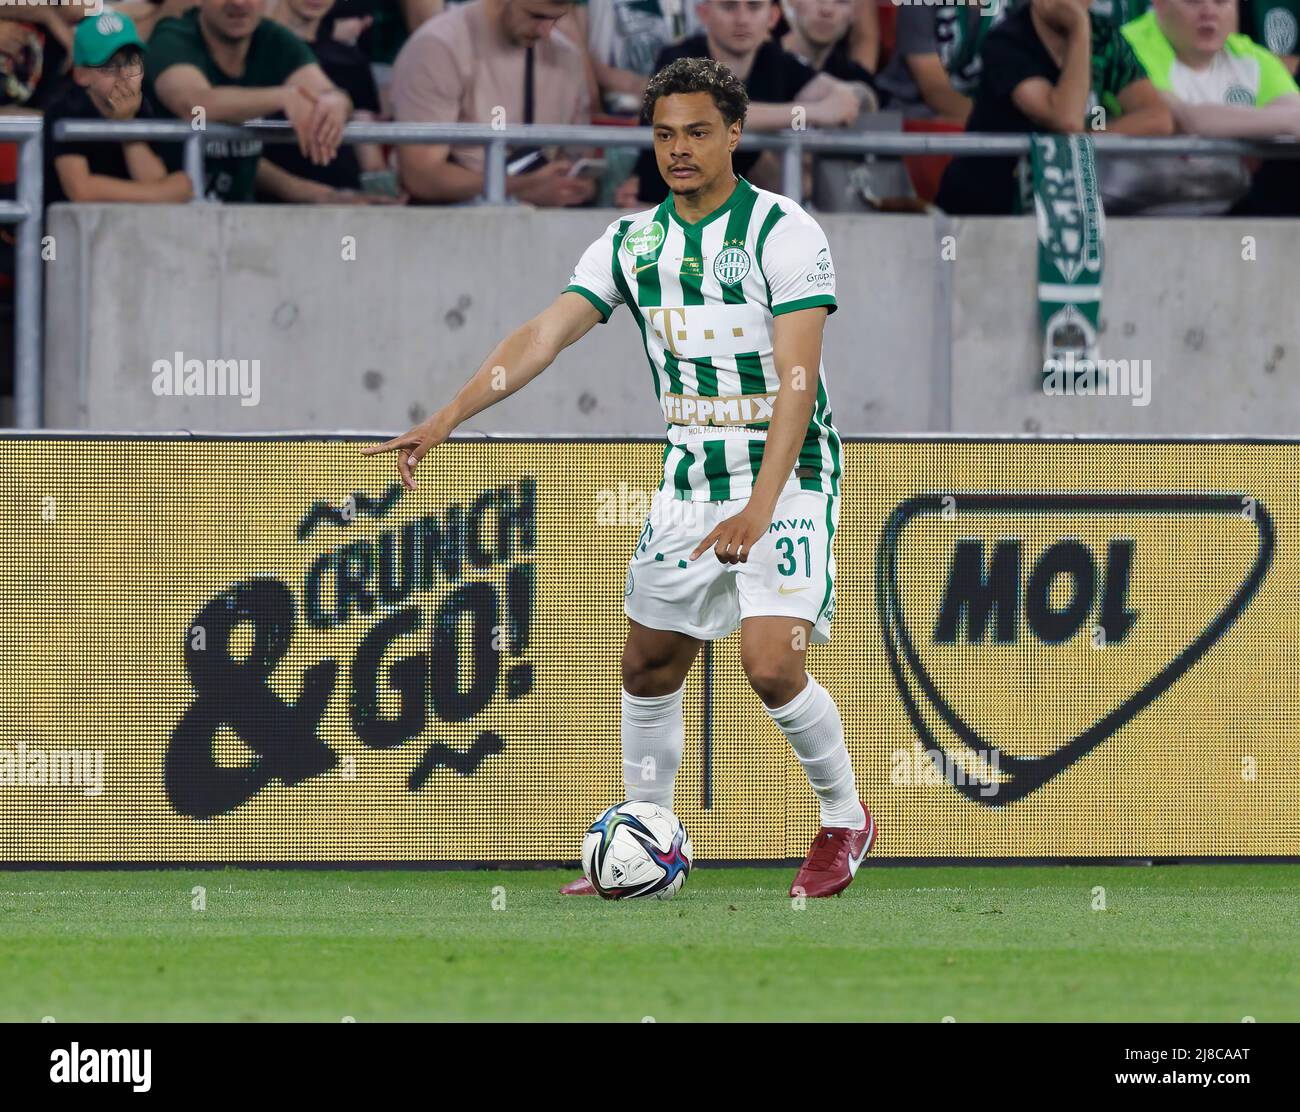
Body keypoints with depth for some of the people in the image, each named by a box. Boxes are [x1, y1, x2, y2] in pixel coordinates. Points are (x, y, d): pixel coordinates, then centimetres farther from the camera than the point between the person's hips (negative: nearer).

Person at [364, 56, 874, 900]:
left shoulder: (785, 234, -14)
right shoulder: (632, 244, 4)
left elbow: (797, 380, -21)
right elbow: (542, 338, 0)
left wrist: (758, 509, -30)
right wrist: (446, 421, -13)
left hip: (786, 478, -6)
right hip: (689, 479, 6)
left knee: (772, 665, -18)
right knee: (649, 668, 7)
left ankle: (845, 820, 5)